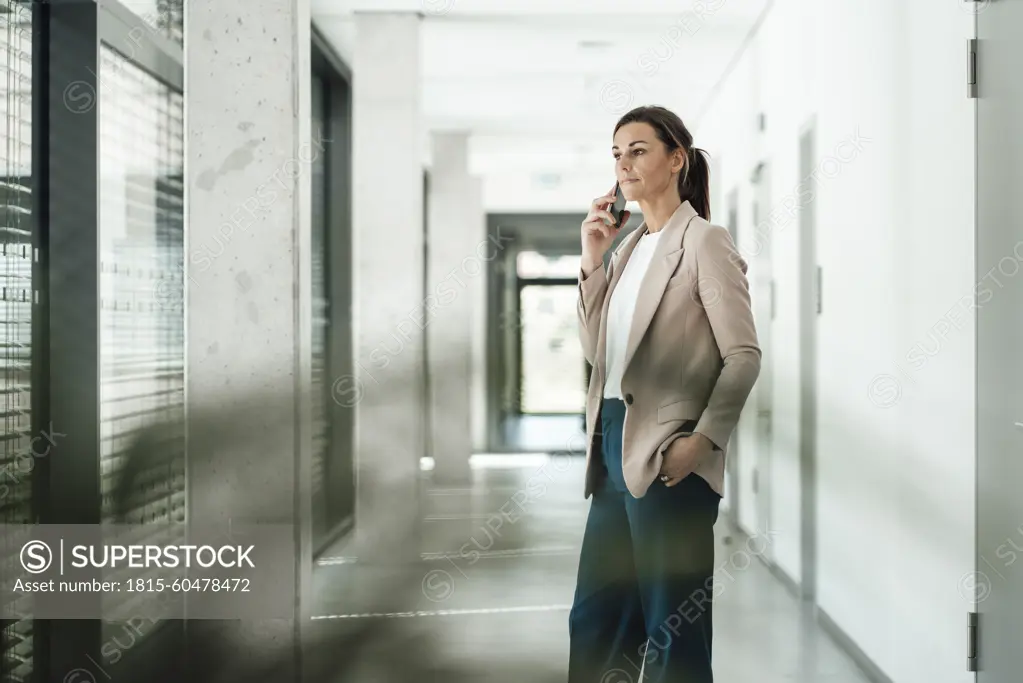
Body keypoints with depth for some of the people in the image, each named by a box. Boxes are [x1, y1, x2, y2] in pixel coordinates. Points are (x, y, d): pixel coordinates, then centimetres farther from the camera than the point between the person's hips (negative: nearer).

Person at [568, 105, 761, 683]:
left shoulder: (704, 241, -7)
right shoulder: (630, 246, 15)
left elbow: (744, 354, -11)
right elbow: (597, 350, 12)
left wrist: (702, 439, -21)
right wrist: (593, 259, 4)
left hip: (667, 454, -8)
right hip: (614, 442, 8)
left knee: (673, 628, 4)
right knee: (595, 618, 15)